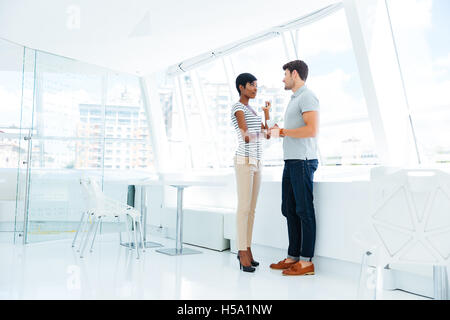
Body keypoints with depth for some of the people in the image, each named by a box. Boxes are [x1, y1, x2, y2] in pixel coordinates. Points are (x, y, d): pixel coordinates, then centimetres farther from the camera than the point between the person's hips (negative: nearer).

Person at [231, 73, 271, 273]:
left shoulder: (251, 110, 21)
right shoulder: (237, 108, -6)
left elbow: (267, 134, 16)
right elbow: (246, 136, -17)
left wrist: (267, 114, 11)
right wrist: (264, 133, -3)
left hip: (257, 162, 9)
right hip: (244, 161, -8)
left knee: (251, 208, 7)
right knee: (244, 207, -8)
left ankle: (246, 250, 13)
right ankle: (243, 253, -4)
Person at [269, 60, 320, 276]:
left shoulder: (307, 97, -7)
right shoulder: (295, 99, 23)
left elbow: (312, 129, -20)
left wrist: (281, 131, -13)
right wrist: (278, 132, 12)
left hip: (303, 161, -10)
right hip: (291, 161, 10)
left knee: (304, 211, -6)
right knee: (289, 210, 10)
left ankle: (306, 262, 1)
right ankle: (293, 256, 17)